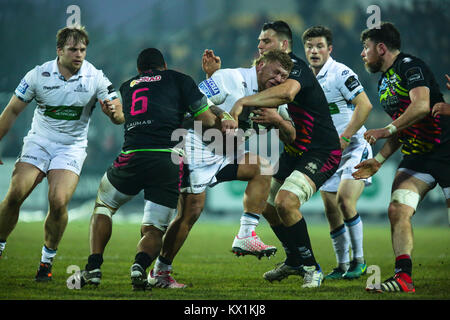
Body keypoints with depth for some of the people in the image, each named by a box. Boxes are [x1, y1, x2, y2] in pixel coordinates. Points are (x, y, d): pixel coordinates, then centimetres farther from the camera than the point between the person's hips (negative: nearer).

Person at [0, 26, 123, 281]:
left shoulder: (96, 78, -9)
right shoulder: (39, 75, -6)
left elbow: (119, 117, -11)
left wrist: (113, 111, -35)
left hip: (71, 148, -1)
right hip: (38, 142, 1)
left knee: (59, 202, -21)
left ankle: (48, 259, -1)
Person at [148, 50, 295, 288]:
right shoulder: (232, 79, -12)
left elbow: (290, 134, 9)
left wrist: (278, 120, -11)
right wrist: (221, 117, -29)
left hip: (223, 152, 8)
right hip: (195, 145, -8)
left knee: (262, 167, -6)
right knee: (192, 210, -13)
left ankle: (245, 236, -6)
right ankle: (159, 272, -1)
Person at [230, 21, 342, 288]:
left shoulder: (295, 66, -18)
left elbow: (288, 91, -41)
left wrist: (244, 102, -40)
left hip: (321, 153, -10)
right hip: (294, 152, 10)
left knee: (285, 202, -26)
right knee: (267, 206, 15)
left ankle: (311, 268, -12)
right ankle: (294, 261, 35)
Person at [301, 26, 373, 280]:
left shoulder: (341, 73, -13)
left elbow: (365, 106, -21)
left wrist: (343, 139, -22)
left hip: (354, 147, -7)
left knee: (345, 198, -21)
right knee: (332, 211, 4)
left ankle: (359, 261, -10)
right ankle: (342, 266, 15)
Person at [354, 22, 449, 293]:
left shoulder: (410, 66, -10)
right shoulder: (384, 83, 18)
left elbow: (422, 106, -26)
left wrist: (386, 130, -23)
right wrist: (378, 161, 16)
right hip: (416, 156, 8)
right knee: (397, 210, -11)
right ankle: (403, 277, -16)